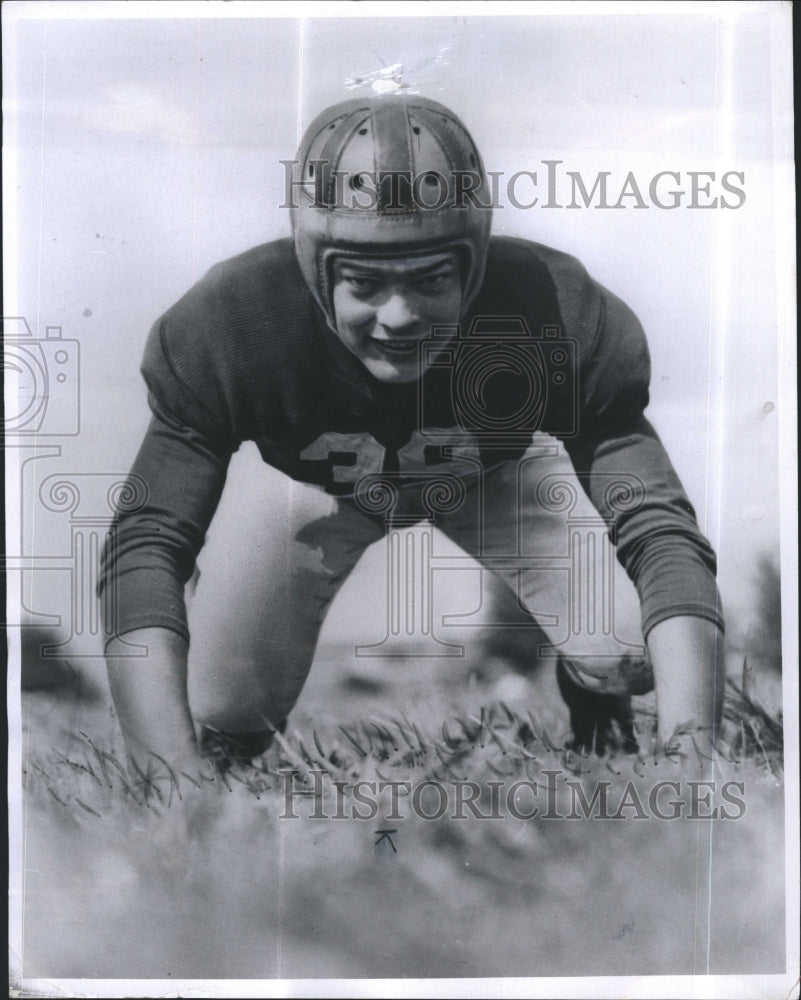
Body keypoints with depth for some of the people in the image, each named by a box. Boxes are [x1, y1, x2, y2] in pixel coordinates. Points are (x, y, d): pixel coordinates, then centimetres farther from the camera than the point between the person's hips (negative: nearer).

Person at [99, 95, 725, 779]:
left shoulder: (563, 317, -37)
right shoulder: (225, 328, -37)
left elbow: (660, 532, -38)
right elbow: (145, 547, -39)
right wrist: (178, 771, -51)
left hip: (499, 478, 1)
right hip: (324, 491, 0)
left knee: (619, 671, -15)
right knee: (223, 718, -7)